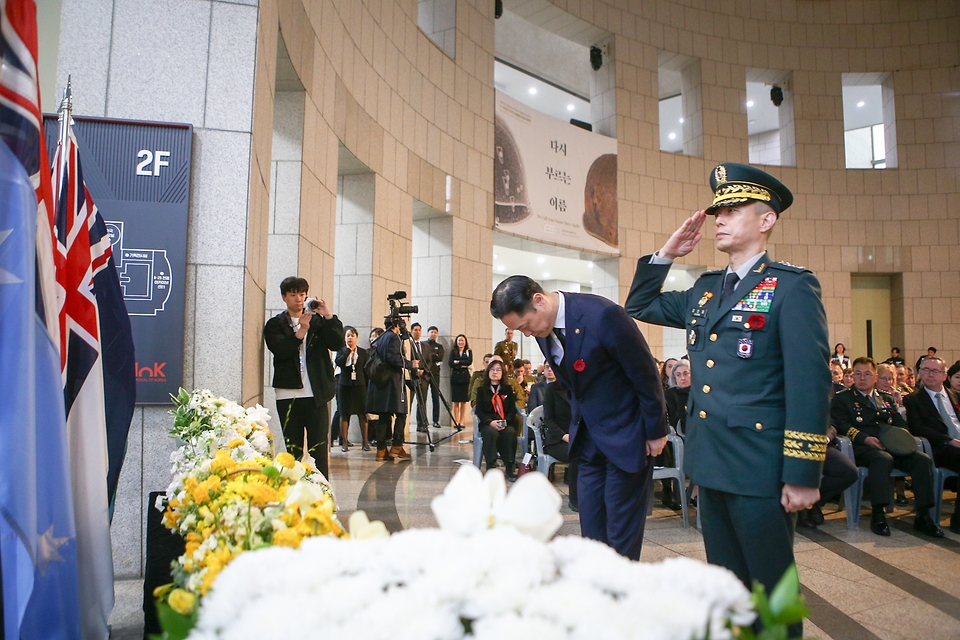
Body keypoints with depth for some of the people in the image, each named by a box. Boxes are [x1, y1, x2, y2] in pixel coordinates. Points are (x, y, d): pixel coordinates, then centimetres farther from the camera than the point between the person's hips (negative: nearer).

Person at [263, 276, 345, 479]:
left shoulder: (318, 320, 11)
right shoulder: (275, 324, 7)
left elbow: (337, 344, -2)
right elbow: (280, 351, -10)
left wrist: (329, 317, -11)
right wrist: (301, 330, -19)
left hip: (316, 394, 0)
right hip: (288, 395, 0)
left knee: (319, 448, -1)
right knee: (293, 449, 8)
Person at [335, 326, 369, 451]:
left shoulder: (363, 352, 7)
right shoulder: (342, 351, 6)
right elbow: (338, 362, -14)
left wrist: (366, 386, 0)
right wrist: (348, 350, -10)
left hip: (359, 386, 0)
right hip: (344, 385, 0)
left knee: (362, 414, -3)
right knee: (344, 414, 2)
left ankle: (365, 441, 2)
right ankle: (344, 442, 10)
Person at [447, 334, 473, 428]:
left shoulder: (469, 352, 10)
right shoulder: (453, 352, 9)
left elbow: (469, 362, -6)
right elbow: (450, 363, -4)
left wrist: (458, 362, -7)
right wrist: (462, 365, -9)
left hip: (465, 378, 0)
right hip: (455, 377, 0)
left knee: (464, 401, 0)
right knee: (456, 401, -1)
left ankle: (462, 421, 3)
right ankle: (456, 421, 3)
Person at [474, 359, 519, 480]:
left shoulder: (508, 389, 18)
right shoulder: (482, 390, 15)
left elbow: (512, 409, 9)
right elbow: (479, 411, 4)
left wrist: (505, 422, -12)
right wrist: (490, 422, -15)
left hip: (506, 423, 1)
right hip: (487, 423, -1)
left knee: (510, 433, -33)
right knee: (491, 433, -36)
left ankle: (510, 467, -28)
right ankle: (490, 467, -33)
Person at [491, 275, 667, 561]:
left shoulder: (603, 316, -27)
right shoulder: (542, 326, -3)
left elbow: (646, 375, -16)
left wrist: (656, 432, -8)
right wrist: (576, 427, 14)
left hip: (625, 435, -6)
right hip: (588, 438, 7)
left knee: (622, 536, 3)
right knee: (591, 530, 11)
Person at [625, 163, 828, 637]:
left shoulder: (792, 287, -8)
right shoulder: (705, 290, 12)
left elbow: (810, 383, -14)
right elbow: (639, 306, 22)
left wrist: (803, 475, -17)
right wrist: (667, 253, 10)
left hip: (760, 470, -6)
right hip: (710, 464, 7)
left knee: (771, 589, 8)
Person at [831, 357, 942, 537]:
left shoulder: (887, 399, 27)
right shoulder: (842, 398, 10)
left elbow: (901, 424, 21)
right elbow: (841, 425, -4)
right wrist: (866, 438, -20)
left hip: (892, 447, 5)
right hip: (862, 448, -5)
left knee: (923, 459, -22)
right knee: (883, 458, -38)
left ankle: (923, 516, -18)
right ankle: (878, 514, -33)